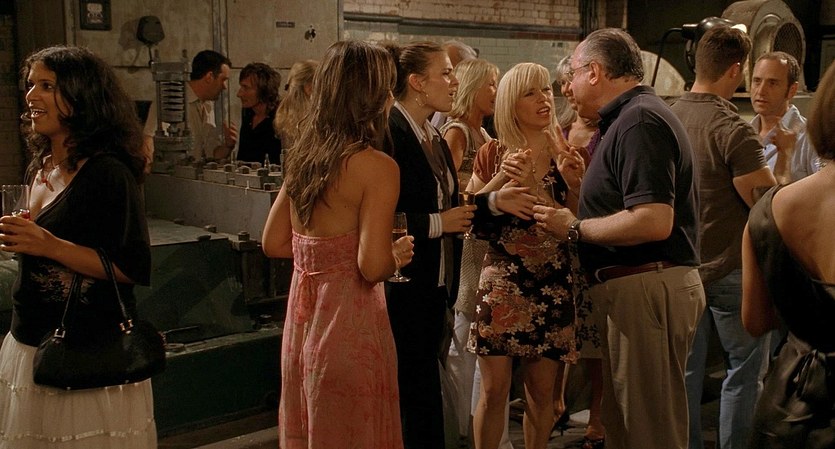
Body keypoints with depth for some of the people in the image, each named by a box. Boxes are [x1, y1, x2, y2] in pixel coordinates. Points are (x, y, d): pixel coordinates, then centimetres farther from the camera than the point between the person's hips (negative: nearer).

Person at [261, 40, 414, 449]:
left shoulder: (303, 158, 4)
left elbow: (274, 243, 10)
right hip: (349, 323, -7)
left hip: (302, 319, 7)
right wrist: (399, 254, -2)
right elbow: (373, 267, -22)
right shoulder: (377, 166, -16)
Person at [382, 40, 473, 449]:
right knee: (409, 390, 1)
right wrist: (438, 223, -18)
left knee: (425, 388, 17)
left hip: (434, 284, 9)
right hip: (402, 287, -9)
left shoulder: (436, 139, 13)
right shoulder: (389, 134, -17)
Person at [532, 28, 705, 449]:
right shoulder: (633, 117, 18)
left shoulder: (638, 121, -15)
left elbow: (654, 221, -26)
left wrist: (575, 227, -14)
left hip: (646, 287, -11)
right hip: (638, 285, 11)